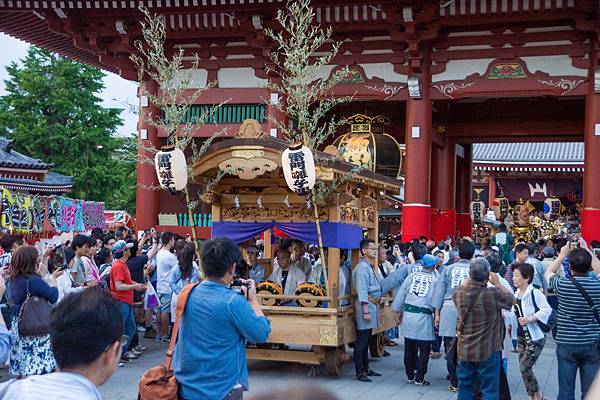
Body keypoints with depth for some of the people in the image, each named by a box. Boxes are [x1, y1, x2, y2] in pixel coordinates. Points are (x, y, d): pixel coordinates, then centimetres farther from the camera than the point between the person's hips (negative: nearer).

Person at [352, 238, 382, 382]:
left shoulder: (369, 266, 18)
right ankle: (360, 372, -2)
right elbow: (362, 291, -18)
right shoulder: (362, 267, -13)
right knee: (362, 341, -5)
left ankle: (365, 369, 24)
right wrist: (365, 311, -21)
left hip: (372, 305, 10)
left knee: (366, 340, 16)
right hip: (366, 304, -10)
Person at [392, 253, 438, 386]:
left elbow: (400, 294, 7)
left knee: (409, 347, 13)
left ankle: (410, 376, 22)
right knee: (424, 349, 6)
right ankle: (419, 378, 7)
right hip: (424, 317, -4)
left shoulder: (412, 276, 4)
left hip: (408, 314, 4)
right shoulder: (434, 280, -3)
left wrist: (399, 311, 17)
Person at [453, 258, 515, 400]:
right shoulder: (493, 294, -22)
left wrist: (470, 278, 15)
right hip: (488, 351, -4)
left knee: (464, 388, 15)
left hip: (464, 351, 4)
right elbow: (512, 299, -3)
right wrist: (497, 283, 3)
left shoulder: (458, 293, -9)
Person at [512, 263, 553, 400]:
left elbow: (547, 309, -21)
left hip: (535, 337, -8)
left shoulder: (535, 293, -17)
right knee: (523, 368, 9)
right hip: (522, 336, 8)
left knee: (525, 367, -10)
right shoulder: (516, 294, 7)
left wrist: (529, 319, -25)